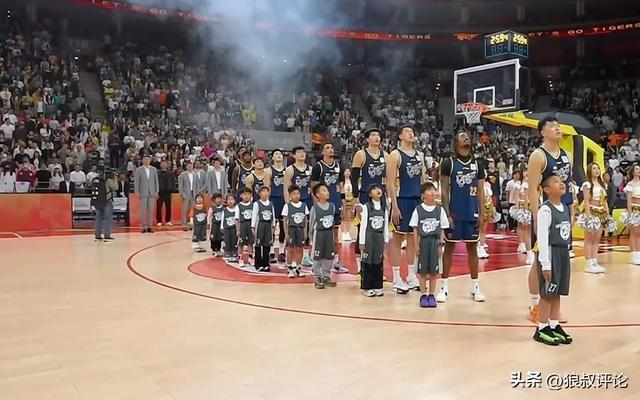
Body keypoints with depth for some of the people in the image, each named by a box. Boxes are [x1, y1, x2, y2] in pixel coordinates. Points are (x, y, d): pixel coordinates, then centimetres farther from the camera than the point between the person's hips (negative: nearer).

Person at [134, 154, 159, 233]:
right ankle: (143, 227, 2)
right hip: (143, 193, -2)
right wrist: (137, 192, -5)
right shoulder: (139, 170, 4)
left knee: (150, 210, 2)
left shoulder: (154, 169, 11)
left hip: (152, 193, 2)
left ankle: (149, 226, 8)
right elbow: (136, 181, 2)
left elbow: (156, 181, 11)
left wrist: (156, 191, 4)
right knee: (143, 210, -3)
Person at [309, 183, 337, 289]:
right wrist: (312, 238, 1)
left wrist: (331, 233, 14)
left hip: (329, 233, 5)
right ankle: (317, 279, 12)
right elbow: (311, 224, -4)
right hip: (318, 234, -5)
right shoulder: (315, 208, -13)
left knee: (329, 256, 10)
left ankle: (326, 277, 23)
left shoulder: (332, 206, 1)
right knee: (317, 257, 3)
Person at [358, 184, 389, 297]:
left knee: (379, 262, 8)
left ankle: (377, 287, 17)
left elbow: (386, 226, 11)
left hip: (380, 238, 4)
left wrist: (386, 240, 7)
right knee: (367, 262, 0)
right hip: (368, 237, -4)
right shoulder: (366, 206, -6)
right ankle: (366, 287, 8)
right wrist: (362, 242, -10)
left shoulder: (384, 208, 9)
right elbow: (363, 225, -8)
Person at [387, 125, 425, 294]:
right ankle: (396, 279, 6)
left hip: (418, 200, 7)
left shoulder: (418, 154, 13)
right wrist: (394, 206, -17)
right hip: (402, 200, -7)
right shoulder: (395, 155, -7)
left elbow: (422, 179, 18)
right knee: (398, 238, -1)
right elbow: (390, 182, -12)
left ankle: (412, 276, 21)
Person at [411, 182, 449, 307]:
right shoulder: (418, 210, -2)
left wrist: (440, 245, -1)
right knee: (422, 270, 4)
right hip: (423, 241, -1)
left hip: (435, 242, 1)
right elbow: (415, 229, 0)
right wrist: (416, 245, -4)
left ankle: (431, 295, 16)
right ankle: (423, 295, 13)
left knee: (434, 270, 6)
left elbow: (442, 230, 5)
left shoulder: (440, 210, 3)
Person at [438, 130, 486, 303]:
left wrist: (481, 213, 2)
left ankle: (475, 286, 18)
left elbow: (480, 191, 9)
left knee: (472, 248, 9)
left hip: (472, 213, 4)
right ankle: (444, 286, 11)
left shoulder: (478, 164, 9)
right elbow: (444, 191, -5)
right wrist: (447, 214, -12)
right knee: (449, 248, 3)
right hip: (454, 213, -3)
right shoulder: (448, 163, -3)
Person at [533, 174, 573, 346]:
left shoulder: (565, 208, 10)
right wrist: (545, 264, -21)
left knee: (557, 292, 13)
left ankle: (554, 326, 23)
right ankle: (542, 329, 10)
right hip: (551, 253, -8)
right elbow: (542, 238, -19)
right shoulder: (545, 210, -16)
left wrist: (566, 252, 16)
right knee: (548, 293, -1)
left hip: (563, 253, 8)